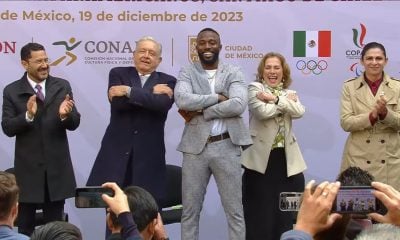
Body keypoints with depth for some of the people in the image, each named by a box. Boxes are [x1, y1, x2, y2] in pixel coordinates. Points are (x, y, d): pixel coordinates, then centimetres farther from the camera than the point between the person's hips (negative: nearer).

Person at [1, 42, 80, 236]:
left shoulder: (62, 86, 2)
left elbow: (74, 123, -2)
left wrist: (65, 115, -25)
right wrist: (28, 115, -26)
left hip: (56, 167, 1)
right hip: (27, 169, -1)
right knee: (25, 226, 10)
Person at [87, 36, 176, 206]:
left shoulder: (167, 82, 7)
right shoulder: (118, 74, 8)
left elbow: (163, 104, -14)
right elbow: (117, 102, -10)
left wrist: (129, 91, -15)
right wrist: (151, 93, -10)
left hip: (149, 154, 0)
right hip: (117, 151, 0)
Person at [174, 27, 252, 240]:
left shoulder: (234, 73, 4)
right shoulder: (187, 72, 6)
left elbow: (238, 104, -13)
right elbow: (182, 100, -14)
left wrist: (200, 111, -12)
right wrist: (218, 97, -12)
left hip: (226, 146, -1)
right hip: (195, 147, 1)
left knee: (234, 210, 5)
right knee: (190, 210, 8)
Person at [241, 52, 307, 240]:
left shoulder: (290, 93, 14)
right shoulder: (255, 88, 1)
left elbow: (299, 111, -8)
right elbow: (262, 112, -18)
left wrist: (275, 99, -15)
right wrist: (286, 102, -7)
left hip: (286, 158, 4)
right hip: (262, 158, -4)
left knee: (286, 212, 6)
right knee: (260, 213, 2)